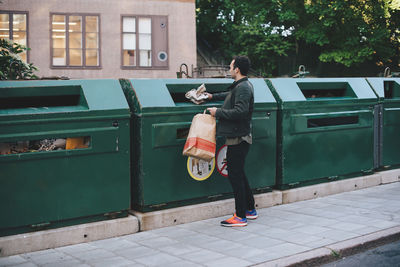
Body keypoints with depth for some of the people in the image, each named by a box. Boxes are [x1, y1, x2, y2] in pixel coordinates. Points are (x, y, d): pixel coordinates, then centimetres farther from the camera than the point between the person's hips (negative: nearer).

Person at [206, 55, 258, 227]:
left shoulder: (243, 88, -16)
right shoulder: (241, 86, 15)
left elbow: (240, 111, -28)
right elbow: (230, 96, 37)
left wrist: (218, 112, -18)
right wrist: (213, 96, 42)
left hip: (238, 138, -10)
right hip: (239, 137, 10)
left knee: (235, 175, -5)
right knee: (239, 174, 17)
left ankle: (241, 216, 1)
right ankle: (250, 210, 27)